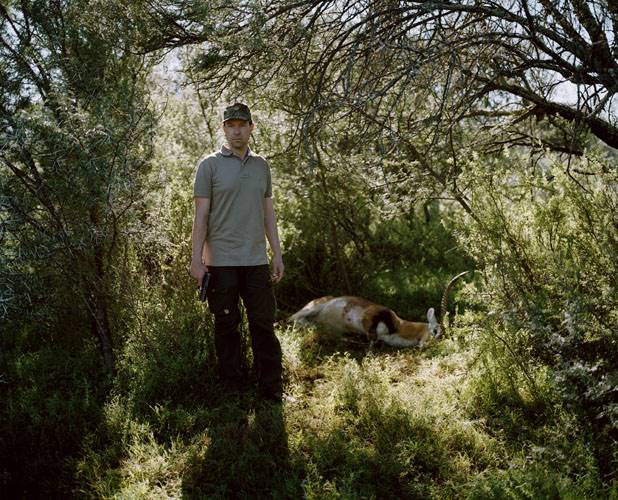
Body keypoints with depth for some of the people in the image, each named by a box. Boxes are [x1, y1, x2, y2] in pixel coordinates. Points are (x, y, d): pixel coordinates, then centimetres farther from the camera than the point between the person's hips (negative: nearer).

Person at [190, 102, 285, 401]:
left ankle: (271, 390, 12)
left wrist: (277, 253, 10)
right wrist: (196, 259, -8)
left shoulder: (261, 166, 13)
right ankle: (231, 388, 18)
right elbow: (200, 215, -3)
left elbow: (268, 212, 15)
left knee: (264, 325, 4)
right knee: (226, 326, 6)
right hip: (221, 261, -3)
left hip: (257, 260, 3)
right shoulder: (209, 165, 1)